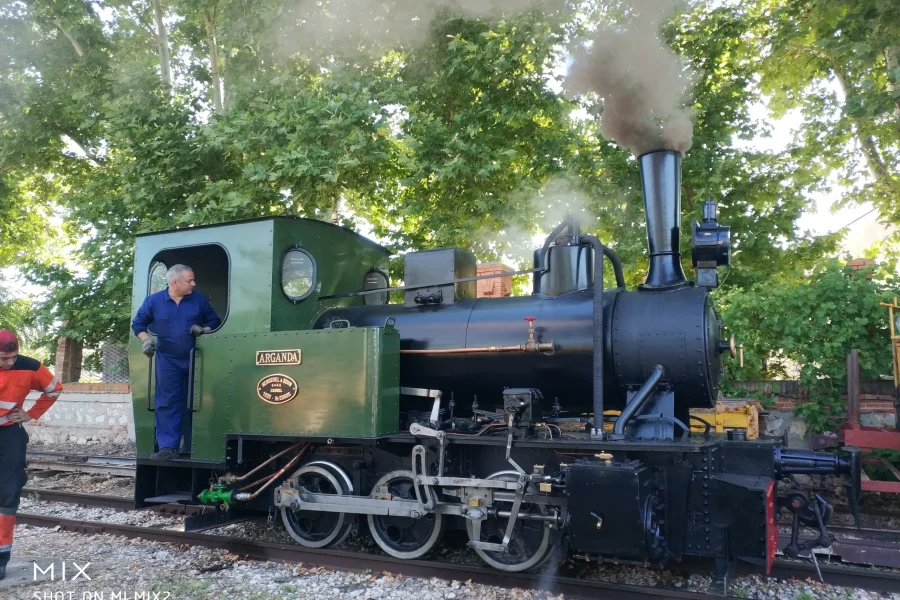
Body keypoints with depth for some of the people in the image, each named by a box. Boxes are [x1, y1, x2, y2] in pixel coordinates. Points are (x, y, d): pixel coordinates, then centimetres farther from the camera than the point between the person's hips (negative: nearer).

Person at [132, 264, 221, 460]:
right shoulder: (153, 300, -1)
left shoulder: (199, 299, 0)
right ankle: (168, 447, 0)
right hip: (168, 361, -1)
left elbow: (214, 321, 7)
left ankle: (193, 448, 16)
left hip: (194, 360, 1)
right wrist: (146, 340, -7)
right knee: (167, 403, -2)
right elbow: (138, 324, 9)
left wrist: (204, 330, -13)